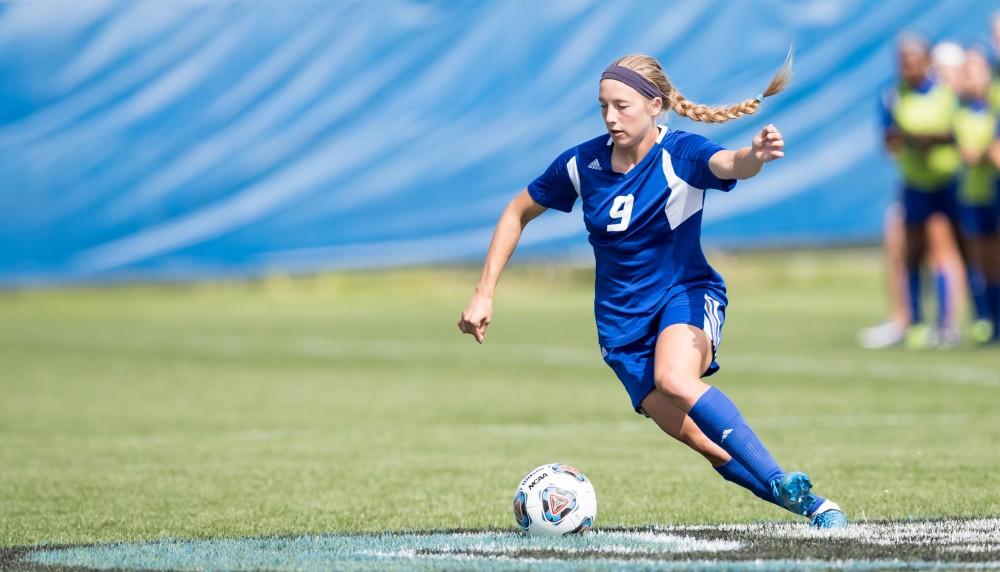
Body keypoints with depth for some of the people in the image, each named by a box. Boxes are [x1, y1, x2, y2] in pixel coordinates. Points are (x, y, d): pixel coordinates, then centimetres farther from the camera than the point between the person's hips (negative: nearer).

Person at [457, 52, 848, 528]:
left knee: (674, 379, -37)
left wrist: (756, 155, -63)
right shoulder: (583, 163, -4)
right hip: (622, 321, 4)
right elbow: (517, 214, 10)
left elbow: (728, 165, -39)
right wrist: (484, 293, 4)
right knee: (705, 444, -11)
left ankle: (787, 484, -36)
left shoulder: (681, 154, -15)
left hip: (687, 294, -4)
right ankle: (813, 506, 0)